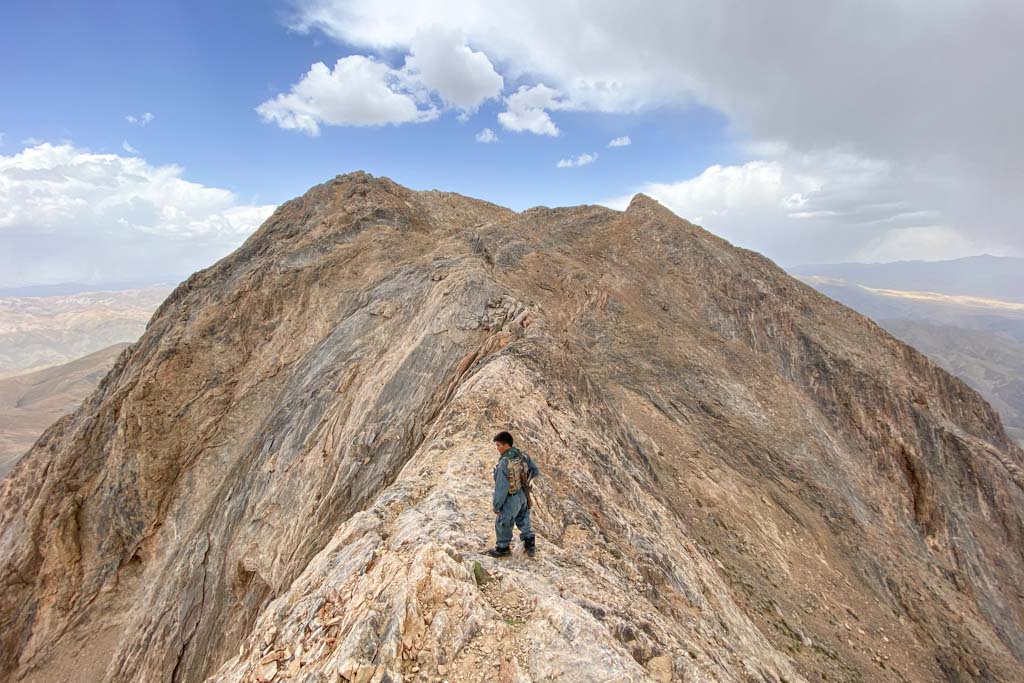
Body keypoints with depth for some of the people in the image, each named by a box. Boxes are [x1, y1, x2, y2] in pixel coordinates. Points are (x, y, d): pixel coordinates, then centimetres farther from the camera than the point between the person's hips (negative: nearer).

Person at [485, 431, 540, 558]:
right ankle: (530, 544, 40)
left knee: (502, 523, 18)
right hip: (523, 495, 7)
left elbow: (501, 488, -26)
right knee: (523, 520, 28)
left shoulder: (504, 464, -32)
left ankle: (502, 548, 38)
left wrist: (496, 506, -12)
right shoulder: (523, 455, -12)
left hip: (511, 499, -6)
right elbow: (535, 472, 0)